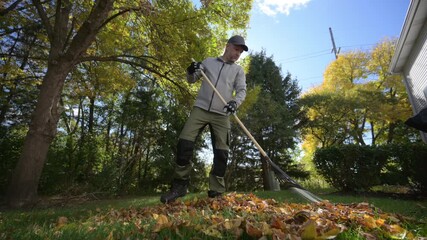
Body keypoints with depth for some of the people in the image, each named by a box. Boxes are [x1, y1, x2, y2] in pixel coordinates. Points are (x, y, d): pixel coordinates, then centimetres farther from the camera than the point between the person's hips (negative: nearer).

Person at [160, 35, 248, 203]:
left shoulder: (239, 70, 14)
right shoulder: (209, 61, 16)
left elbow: (242, 90, 3)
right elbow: (191, 80, 18)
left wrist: (235, 102, -20)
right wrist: (191, 71, -6)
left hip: (222, 115, 0)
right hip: (201, 108, 0)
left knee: (221, 152, -5)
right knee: (184, 142, -12)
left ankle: (216, 191, 7)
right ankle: (180, 185, 0)